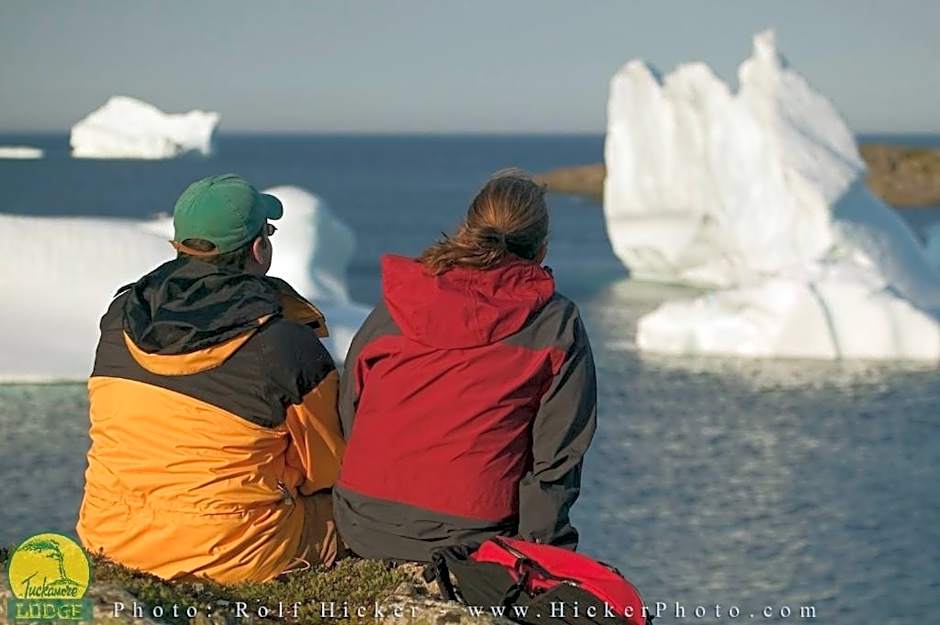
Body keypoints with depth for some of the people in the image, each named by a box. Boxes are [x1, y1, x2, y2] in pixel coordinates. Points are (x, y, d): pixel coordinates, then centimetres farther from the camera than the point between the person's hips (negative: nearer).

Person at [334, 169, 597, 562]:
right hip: (470, 538, -5)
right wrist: (537, 542, 10)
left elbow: (346, 419, 13)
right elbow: (557, 456, -1)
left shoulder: (391, 309, 9)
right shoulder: (558, 325, 1)